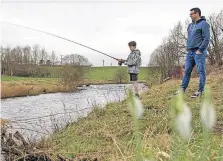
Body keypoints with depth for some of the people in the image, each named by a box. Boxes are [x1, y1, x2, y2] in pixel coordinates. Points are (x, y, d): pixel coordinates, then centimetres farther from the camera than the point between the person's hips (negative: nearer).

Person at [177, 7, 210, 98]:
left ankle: (200, 91, -1)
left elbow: (206, 39, -13)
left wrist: (200, 50, -16)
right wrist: (187, 48, 13)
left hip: (199, 52, -8)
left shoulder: (203, 24, -6)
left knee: (201, 71, -4)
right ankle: (183, 89, 11)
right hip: (190, 53, 8)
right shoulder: (191, 25, 18)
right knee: (187, 71, 6)